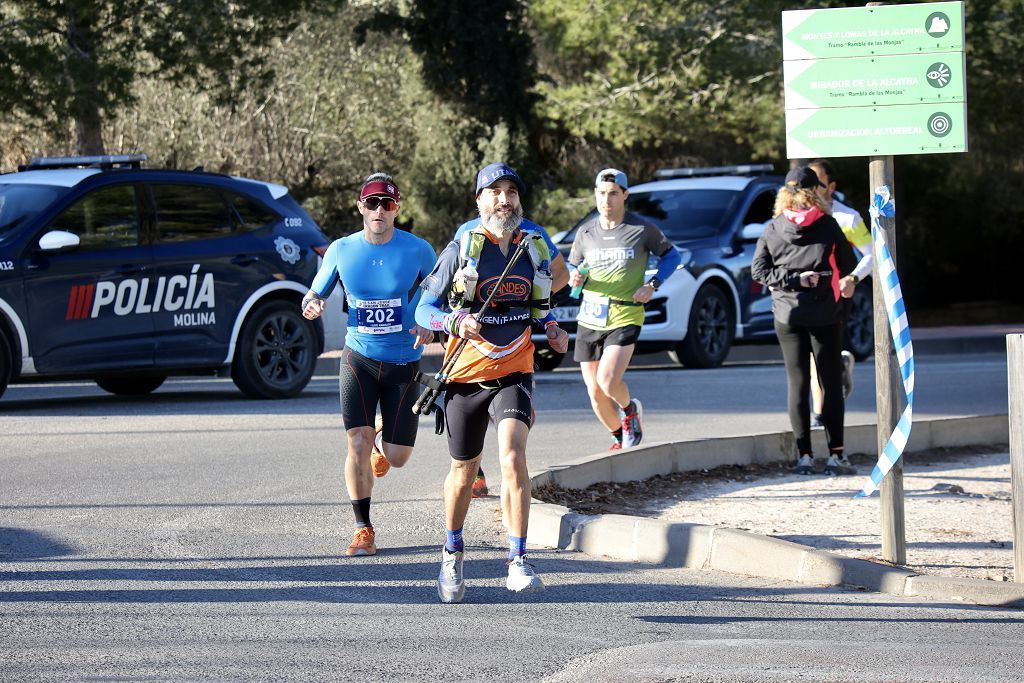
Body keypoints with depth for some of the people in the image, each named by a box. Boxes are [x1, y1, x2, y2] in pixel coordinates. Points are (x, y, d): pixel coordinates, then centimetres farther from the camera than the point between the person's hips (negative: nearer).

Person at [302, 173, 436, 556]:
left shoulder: (418, 251, -8)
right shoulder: (341, 251, -3)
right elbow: (315, 293, 8)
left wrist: (431, 326, -16)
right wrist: (312, 305, -17)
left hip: (404, 363, 0)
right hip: (359, 359, 0)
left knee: (397, 458, 0)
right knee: (358, 443, -13)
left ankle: (385, 444, 39)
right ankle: (363, 529, 0)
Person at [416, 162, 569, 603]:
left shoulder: (535, 249, 7)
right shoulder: (461, 250, -4)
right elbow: (424, 309, -3)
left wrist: (553, 330, 2)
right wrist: (456, 322, -23)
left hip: (514, 373, 1)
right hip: (466, 375, -1)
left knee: (513, 458, -22)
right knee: (464, 472, 12)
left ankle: (518, 561, -22)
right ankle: (452, 555, 36)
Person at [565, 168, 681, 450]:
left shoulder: (642, 229, -5)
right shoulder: (586, 232, 4)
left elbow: (671, 255, 9)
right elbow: (572, 267, 17)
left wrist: (652, 285, -6)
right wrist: (574, 277, -7)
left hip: (625, 318, -4)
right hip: (589, 318, 4)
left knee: (608, 381, -22)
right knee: (595, 392, 6)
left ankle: (630, 410, 12)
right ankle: (619, 437, 31)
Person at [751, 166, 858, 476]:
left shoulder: (772, 230, 1)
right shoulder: (828, 226, -4)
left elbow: (758, 270, -4)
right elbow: (849, 265, 2)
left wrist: (792, 279, -5)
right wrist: (846, 285, 22)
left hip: (787, 316, 1)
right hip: (824, 314, -1)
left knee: (798, 384, 5)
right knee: (831, 383, 5)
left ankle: (804, 455, 1)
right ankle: (835, 454, 1)